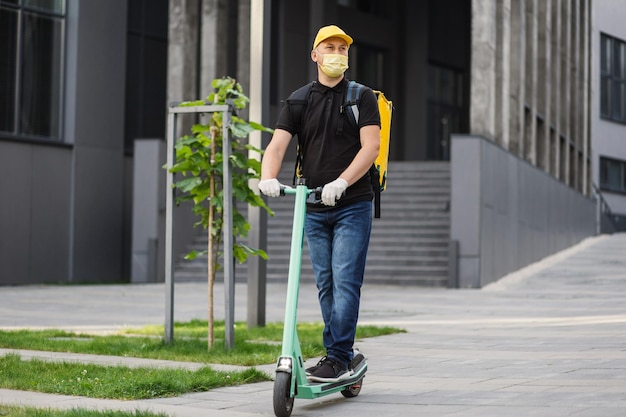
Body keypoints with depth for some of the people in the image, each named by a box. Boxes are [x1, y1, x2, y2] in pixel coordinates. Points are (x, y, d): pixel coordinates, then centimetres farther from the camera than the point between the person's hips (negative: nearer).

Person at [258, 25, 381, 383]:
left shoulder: (363, 98, 1)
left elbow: (371, 146, -11)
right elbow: (278, 144, -2)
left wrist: (341, 182, -26)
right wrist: (268, 178, -23)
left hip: (352, 205, -4)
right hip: (314, 209, 4)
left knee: (345, 282, -10)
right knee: (326, 285, 8)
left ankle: (339, 358, -8)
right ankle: (338, 357, 15)